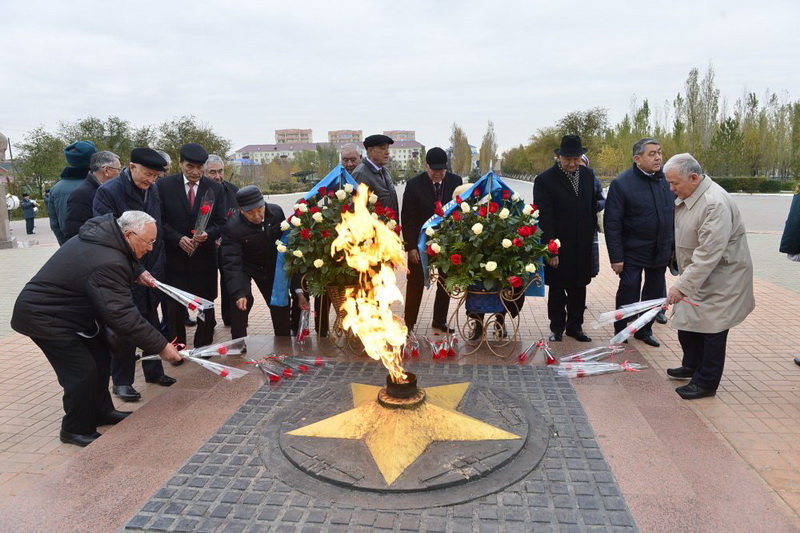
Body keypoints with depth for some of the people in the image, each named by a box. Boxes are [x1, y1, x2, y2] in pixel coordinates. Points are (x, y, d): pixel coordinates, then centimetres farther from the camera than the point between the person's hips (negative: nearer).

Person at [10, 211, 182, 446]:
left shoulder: (101, 233, -3)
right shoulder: (108, 264, -34)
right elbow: (124, 316, -34)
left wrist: (137, 273, 10)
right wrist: (161, 346, -30)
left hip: (63, 309, 11)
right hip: (43, 317, -11)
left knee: (100, 356, 14)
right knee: (83, 371, -9)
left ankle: (101, 411, 30)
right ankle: (76, 430, 11)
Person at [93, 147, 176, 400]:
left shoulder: (152, 190, 4)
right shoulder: (108, 192, -13)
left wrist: (156, 268, 2)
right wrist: (138, 270, -19)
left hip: (150, 272, 5)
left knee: (151, 322, 14)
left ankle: (153, 370, 29)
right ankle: (121, 381, 18)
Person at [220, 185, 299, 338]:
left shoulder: (276, 212, -21)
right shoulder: (232, 227, -31)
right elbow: (232, 263, -35)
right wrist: (238, 293, -46)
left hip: (271, 267, 3)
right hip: (244, 268, -3)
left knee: (281, 304, 7)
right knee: (240, 304, -22)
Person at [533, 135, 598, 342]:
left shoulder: (587, 175, 5)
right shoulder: (544, 180, -11)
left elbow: (592, 207, 14)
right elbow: (544, 218, -14)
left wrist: (591, 235, 8)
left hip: (582, 247, 5)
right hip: (558, 247, -4)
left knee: (578, 287, 13)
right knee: (557, 289, 8)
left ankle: (575, 326, 27)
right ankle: (557, 328, 22)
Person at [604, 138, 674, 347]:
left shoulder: (666, 180, 2)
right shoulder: (622, 183, -13)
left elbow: (674, 214, 9)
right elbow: (612, 224, -13)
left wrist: (674, 247, 6)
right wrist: (616, 257, -15)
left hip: (661, 251, 5)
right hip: (633, 252, -5)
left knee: (655, 294, 14)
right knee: (628, 293, 4)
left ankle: (644, 330, 32)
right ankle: (620, 334, 20)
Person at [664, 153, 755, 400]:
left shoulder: (715, 203, -28)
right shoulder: (686, 196, 3)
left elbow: (709, 253, -31)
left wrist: (682, 286, -30)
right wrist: (682, 281, 15)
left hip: (719, 278, -9)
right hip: (695, 274, 9)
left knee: (711, 329, 2)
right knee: (686, 322, 17)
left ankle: (706, 382, 17)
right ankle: (692, 366, 37)